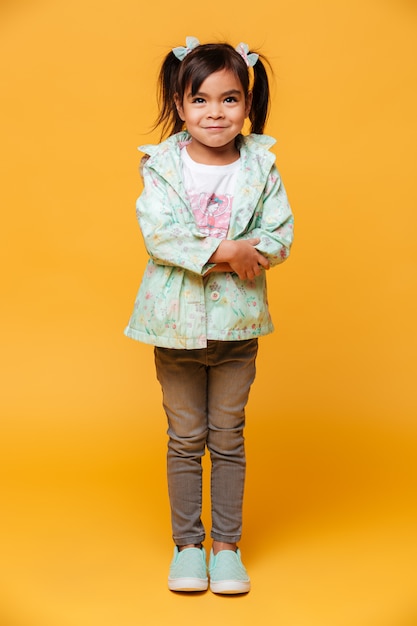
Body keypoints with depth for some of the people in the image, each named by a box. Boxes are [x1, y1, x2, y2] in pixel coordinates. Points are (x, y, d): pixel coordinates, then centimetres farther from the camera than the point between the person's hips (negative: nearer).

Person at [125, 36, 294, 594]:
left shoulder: (261, 165, -1)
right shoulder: (161, 165, -4)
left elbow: (280, 235, -6)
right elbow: (158, 233, -16)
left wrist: (239, 255, -21)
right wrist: (224, 250, -23)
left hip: (237, 322, 1)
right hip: (176, 320, 0)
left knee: (228, 437, 11)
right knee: (185, 438, 12)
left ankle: (226, 545, 26)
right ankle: (187, 544, 27)